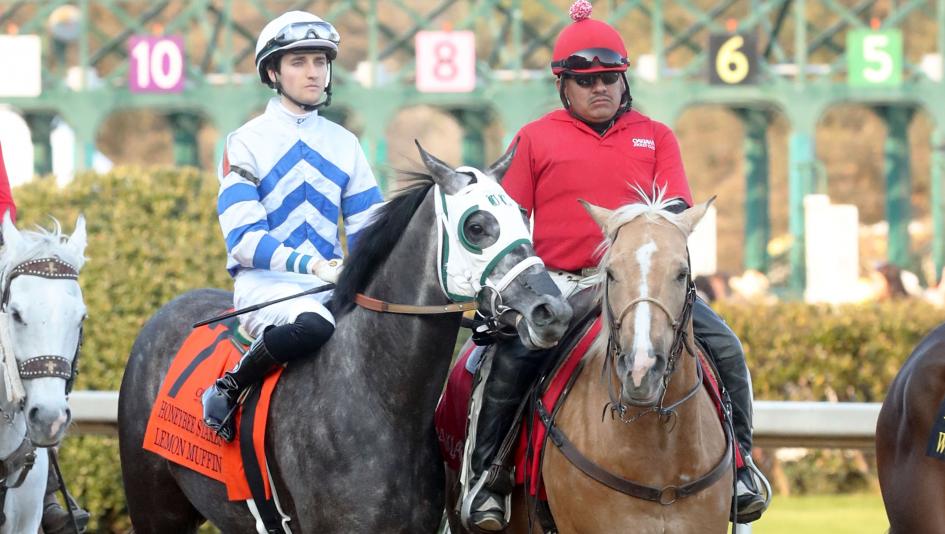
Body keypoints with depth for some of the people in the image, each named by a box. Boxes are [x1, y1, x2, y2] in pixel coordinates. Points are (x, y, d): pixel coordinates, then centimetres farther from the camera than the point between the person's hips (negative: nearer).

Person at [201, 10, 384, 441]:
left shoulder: (344, 145, 15)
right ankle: (228, 388, -18)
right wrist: (309, 264, -23)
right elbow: (243, 238, -9)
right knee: (313, 325, -39)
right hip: (263, 284, -5)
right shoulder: (247, 143, 1)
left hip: (331, 286, 5)